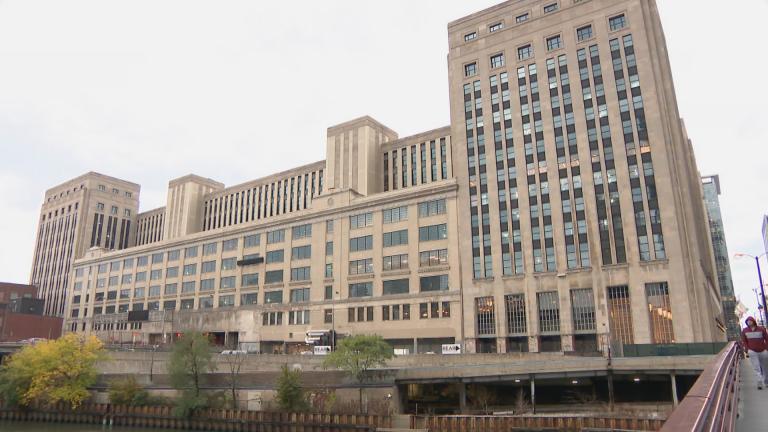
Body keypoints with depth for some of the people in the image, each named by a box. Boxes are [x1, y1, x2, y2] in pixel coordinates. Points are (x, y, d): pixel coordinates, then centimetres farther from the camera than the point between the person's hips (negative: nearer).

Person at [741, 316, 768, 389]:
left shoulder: (761, 329, -5)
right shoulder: (744, 331, -2)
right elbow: (744, 342, 3)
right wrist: (747, 351, -5)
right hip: (752, 352, -1)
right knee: (757, 368, -7)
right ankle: (760, 383, -7)